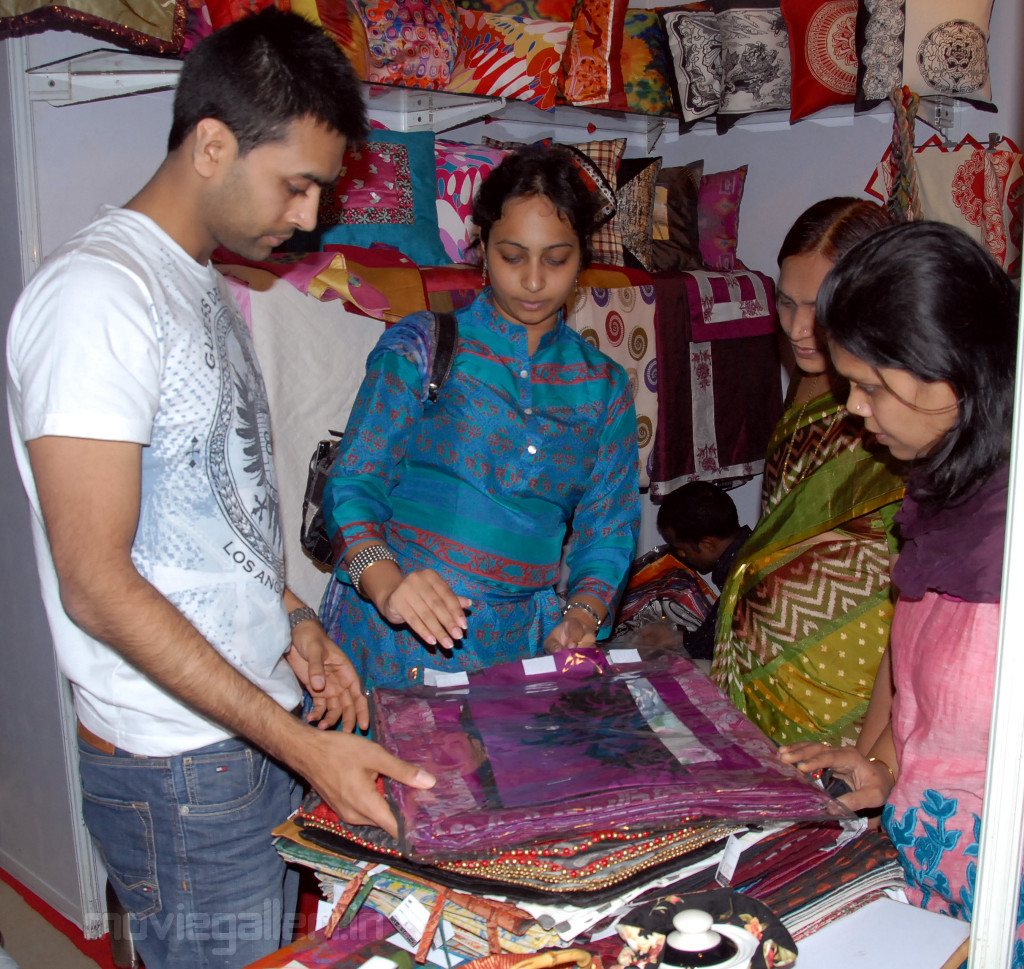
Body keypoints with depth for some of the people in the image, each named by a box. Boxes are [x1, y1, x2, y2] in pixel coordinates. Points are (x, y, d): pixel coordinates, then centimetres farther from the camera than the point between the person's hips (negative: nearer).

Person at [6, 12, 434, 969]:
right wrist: (296, 741, -22)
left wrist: (290, 623, 9)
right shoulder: (95, 293, -19)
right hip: (178, 772, -8)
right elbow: (96, 583, -22)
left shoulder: (207, 289, 11)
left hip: (257, 733, 9)